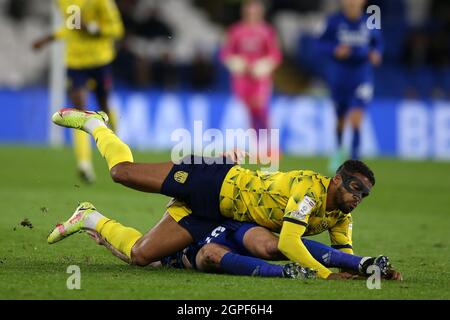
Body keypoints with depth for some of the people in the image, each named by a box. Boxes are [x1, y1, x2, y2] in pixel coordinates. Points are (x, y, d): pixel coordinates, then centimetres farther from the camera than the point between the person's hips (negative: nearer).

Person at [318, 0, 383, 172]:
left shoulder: (370, 23, -2)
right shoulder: (335, 21, -5)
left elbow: (378, 43, 13)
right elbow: (323, 42, 2)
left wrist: (376, 54, -8)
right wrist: (335, 50, -18)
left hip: (362, 75, -1)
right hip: (339, 75, 1)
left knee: (356, 119, -16)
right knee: (341, 119, 14)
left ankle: (354, 160, -13)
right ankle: (339, 150, 42)